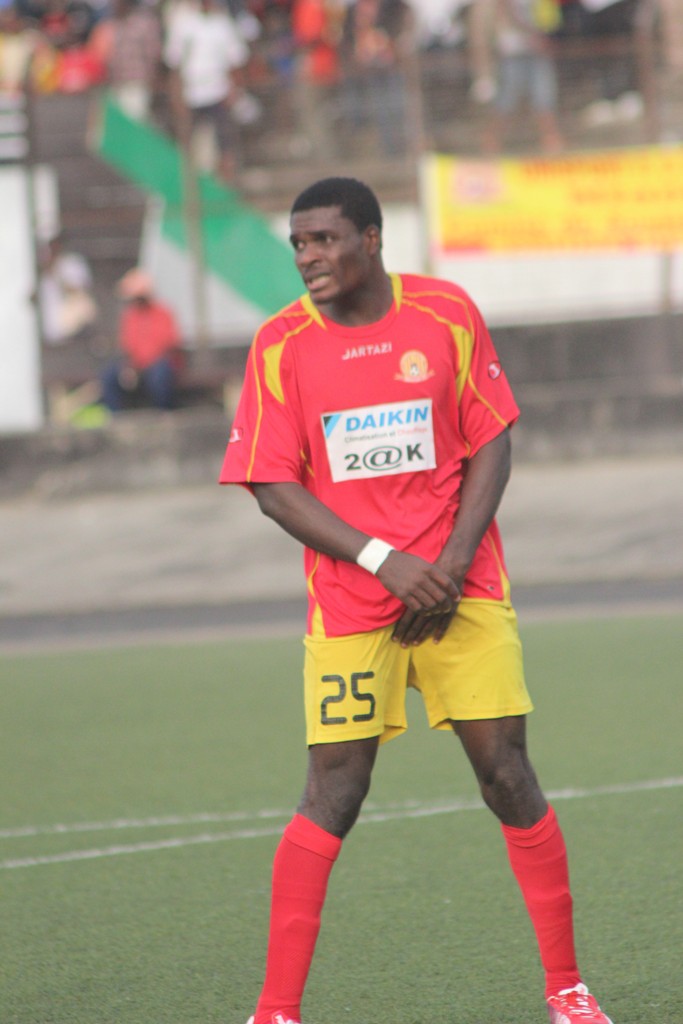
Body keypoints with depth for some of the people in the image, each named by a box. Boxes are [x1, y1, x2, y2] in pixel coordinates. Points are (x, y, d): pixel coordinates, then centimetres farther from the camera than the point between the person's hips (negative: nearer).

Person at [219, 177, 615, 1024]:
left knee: (506, 772, -2)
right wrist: (386, 562, -14)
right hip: (348, 603, -1)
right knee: (334, 790, -8)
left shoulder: (447, 314, -1)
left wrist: (452, 561, -10)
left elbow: (490, 444, 3)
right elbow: (273, 486, -4)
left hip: (462, 590, 1)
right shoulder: (282, 345, -3)